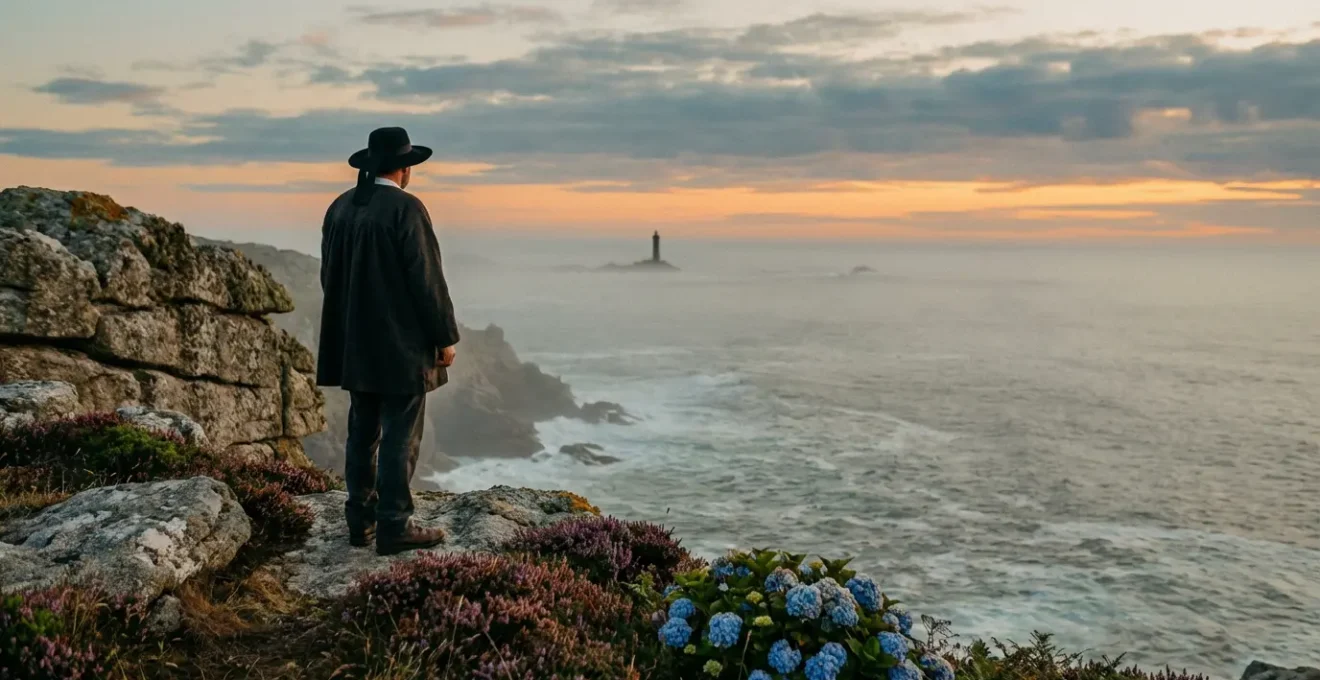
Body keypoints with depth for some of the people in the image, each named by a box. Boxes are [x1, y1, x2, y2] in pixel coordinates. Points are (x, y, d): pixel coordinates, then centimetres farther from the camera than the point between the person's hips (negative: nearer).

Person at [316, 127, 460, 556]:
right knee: (400, 436, -1)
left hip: (356, 343, 8)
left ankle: (361, 522, 19)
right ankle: (394, 527, 3)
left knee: (363, 432, 13)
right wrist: (445, 337, -8)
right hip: (402, 344, -7)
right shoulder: (406, 209, -15)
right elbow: (426, 279, -16)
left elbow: (330, 276, 12)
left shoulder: (340, 207, 8)